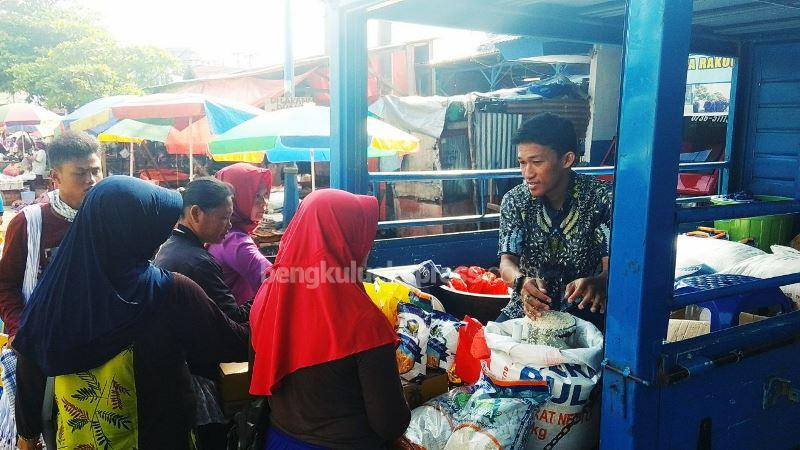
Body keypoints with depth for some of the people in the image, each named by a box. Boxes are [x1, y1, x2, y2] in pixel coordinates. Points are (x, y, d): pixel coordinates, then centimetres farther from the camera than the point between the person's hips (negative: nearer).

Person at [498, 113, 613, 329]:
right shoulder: (514, 201, -3)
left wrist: (599, 283, -40)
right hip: (528, 308, 1)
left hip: (584, 309, -1)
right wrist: (522, 282, -36)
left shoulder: (601, 197, -9)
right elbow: (507, 261, -10)